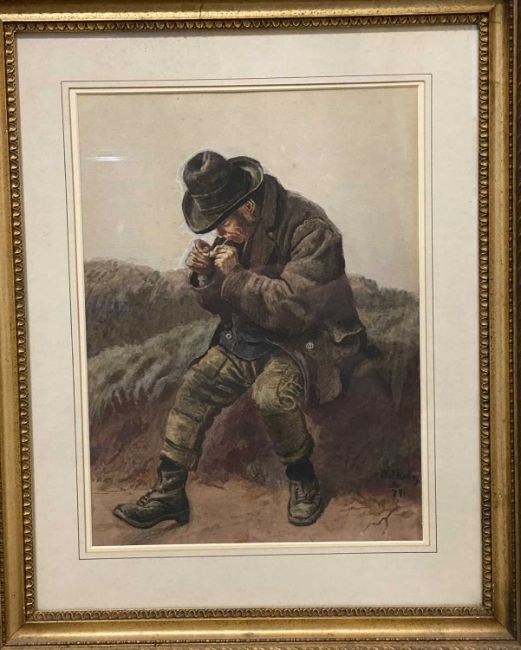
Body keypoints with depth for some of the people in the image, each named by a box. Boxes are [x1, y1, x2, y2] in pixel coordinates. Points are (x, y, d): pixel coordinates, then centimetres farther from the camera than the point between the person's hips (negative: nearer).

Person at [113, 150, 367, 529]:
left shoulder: (310, 229, -21)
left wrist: (234, 275, -25)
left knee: (272, 393, -33)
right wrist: (207, 276, -13)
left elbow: (295, 307, -29)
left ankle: (303, 479, -5)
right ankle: (169, 492, 5)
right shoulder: (236, 231, 2)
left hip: (314, 340, -7)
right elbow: (221, 305, 9)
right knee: (195, 386, -5)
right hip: (250, 337, 7)